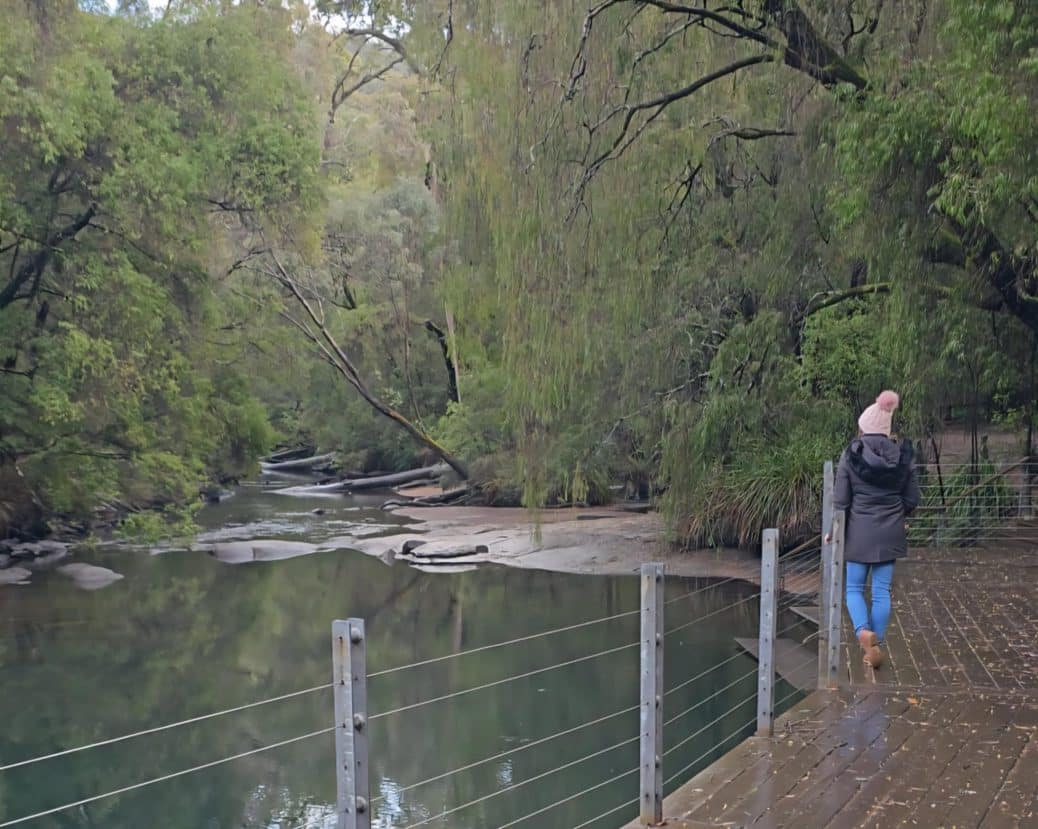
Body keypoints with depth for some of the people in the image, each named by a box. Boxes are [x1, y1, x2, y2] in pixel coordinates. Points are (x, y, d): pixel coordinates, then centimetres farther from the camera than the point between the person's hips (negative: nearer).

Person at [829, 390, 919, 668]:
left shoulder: (851, 455, -8)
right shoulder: (903, 456, -1)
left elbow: (840, 499, -6)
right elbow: (912, 498, 5)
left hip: (859, 530, -2)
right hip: (890, 531, 2)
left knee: (854, 588, 9)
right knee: (882, 591, 8)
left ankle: (863, 630, -15)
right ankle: (877, 646, 9)